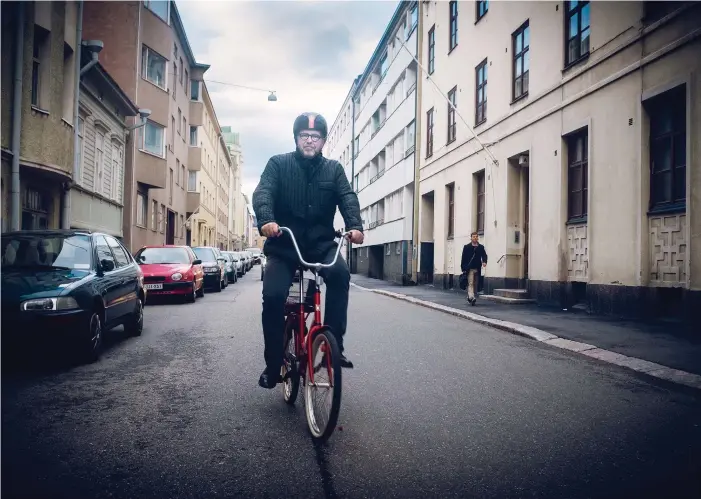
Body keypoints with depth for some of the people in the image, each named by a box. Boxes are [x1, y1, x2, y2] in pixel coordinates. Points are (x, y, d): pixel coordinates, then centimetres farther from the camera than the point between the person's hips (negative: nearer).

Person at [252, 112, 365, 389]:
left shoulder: (333, 169, 9)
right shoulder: (278, 164, 4)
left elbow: (347, 197, -7)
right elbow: (263, 192, -12)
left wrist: (355, 226, -28)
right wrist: (266, 220, -34)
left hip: (321, 243, 1)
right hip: (284, 244, 0)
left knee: (340, 273, -30)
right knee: (273, 295, -18)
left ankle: (333, 345, -18)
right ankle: (273, 365, 1)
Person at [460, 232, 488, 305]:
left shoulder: (481, 247, 10)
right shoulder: (466, 247, 3)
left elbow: (484, 255, 1)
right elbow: (463, 258, 1)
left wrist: (484, 262, -21)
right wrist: (463, 268, -4)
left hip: (477, 269, 4)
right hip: (469, 268, -3)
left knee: (475, 284, 10)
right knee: (470, 283, -12)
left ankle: (470, 297, 23)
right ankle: (471, 297, -23)